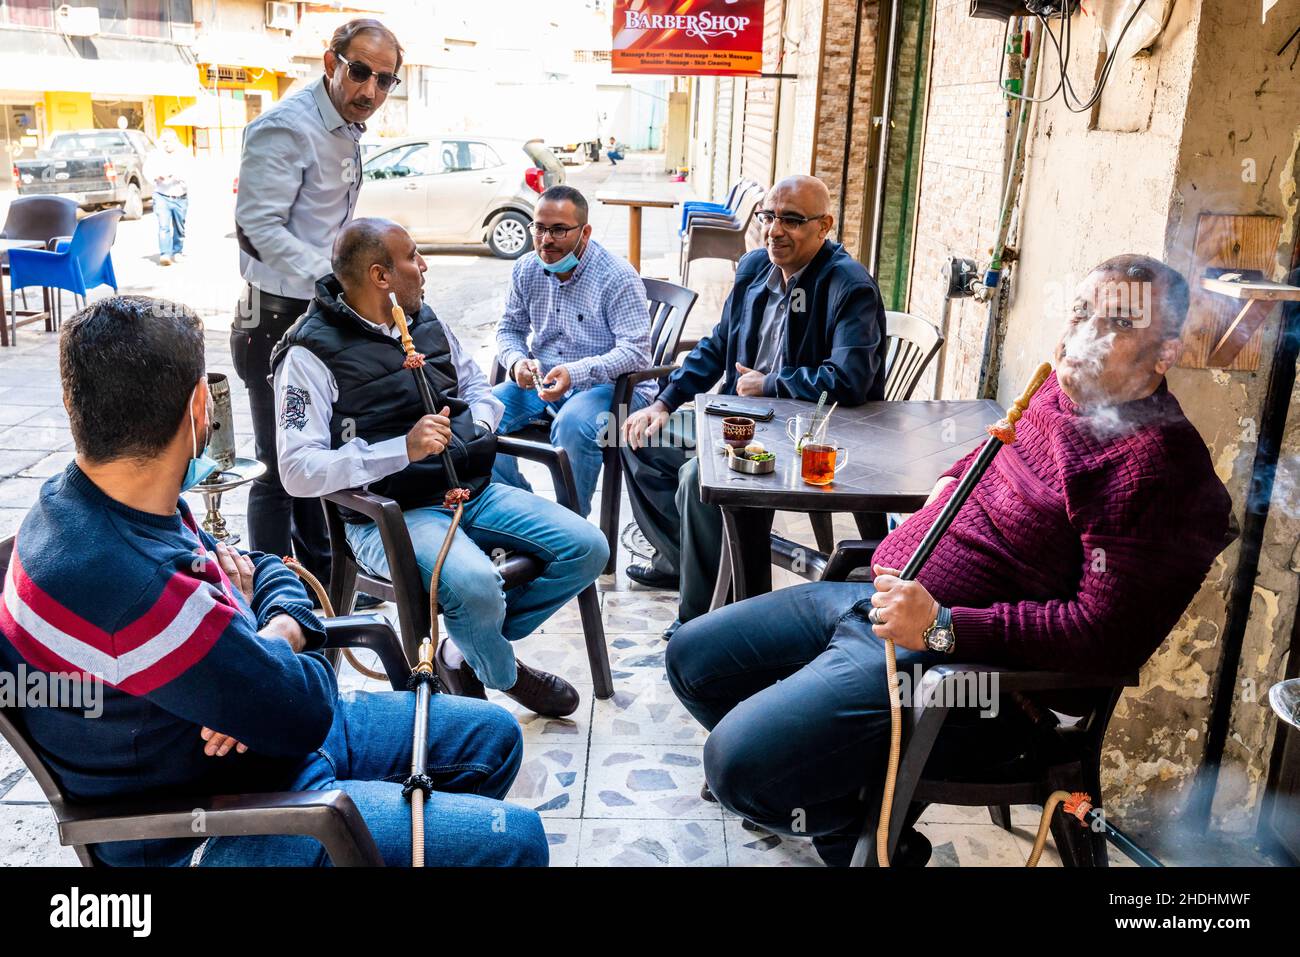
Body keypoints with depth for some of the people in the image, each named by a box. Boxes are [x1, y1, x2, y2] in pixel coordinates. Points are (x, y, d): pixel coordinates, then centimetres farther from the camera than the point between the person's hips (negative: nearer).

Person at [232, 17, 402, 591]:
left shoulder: (347, 129, 12)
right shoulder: (286, 128, -17)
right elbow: (260, 227, -23)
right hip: (278, 319, -9)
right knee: (282, 465, -1)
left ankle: (321, 578, 34)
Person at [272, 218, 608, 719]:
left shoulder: (426, 320, 12)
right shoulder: (311, 354, -9)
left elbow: (479, 386, 26)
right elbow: (298, 470, -17)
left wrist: (476, 427, 1)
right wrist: (404, 449, -25)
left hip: (473, 490, 7)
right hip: (391, 515, -7)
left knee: (587, 548, -7)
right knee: (476, 584, -35)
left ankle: (464, 651, 9)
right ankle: (504, 675, 3)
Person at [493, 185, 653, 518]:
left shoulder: (618, 277, -13)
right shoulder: (526, 270, 6)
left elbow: (636, 351, -20)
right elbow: (509, 328, 17)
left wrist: (575, 373, -33)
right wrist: (516, 362, -8)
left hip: (610, 384, -6)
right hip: (540, 379, 6)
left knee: (573, 425, -38)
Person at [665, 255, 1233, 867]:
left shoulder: (1157, 464, -19)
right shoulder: (1061, 392, 9)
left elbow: (1105, 635, -25)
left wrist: (942, 626, -25)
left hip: (947, 655, -10)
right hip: (882, 594, 10)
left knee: (735, 761, -23)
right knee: (693, 658, 11)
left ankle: (865, 838, 8)